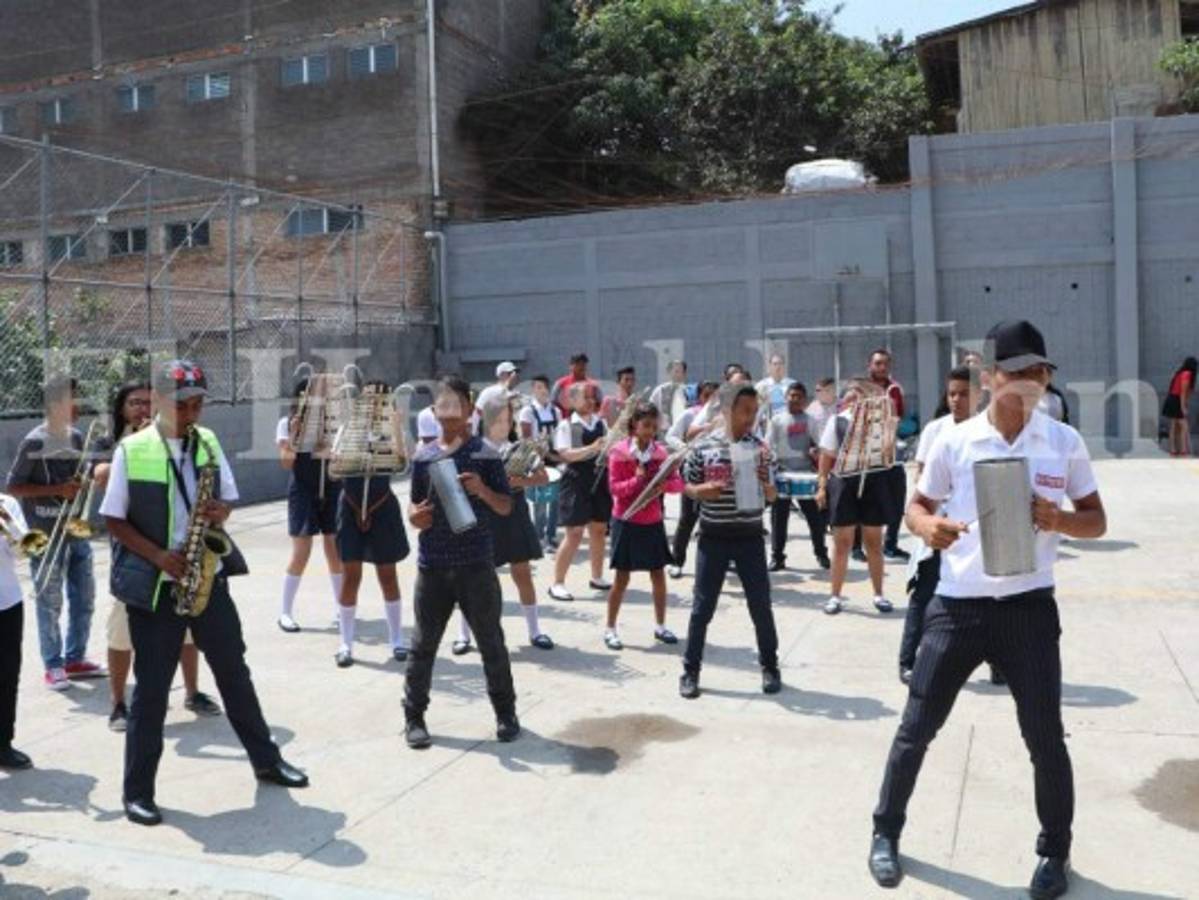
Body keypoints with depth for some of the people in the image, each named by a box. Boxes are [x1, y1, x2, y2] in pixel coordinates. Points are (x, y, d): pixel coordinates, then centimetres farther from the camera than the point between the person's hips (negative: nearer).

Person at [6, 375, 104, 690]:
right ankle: (53, 666, 12)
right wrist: (57, 490, -18)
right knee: (50, 603, 2)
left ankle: (75, 658, 23)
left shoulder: (76, 438, 8)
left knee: (84, 598, 10)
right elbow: (12, 487, -11)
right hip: (46, 536, -6)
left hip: (76, 531, 6)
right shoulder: (34, 443, -11)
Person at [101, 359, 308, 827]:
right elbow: (114, 520, -6)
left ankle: (266, 760, 28)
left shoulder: (208, 443, 4)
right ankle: (138, 790, 16)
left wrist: (220, 512, -12)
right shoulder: (131, 451, -10)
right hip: (154, 585, -4)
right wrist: (158, 555, -17)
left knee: (234, 671, 14)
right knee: (151, 687, 3)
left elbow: (229, 497, 12)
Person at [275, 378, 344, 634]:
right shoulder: (288, 423, 1)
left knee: (336, 550, 7)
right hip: (303, 491, -2)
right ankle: (285, 612, 6)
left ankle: (341, 606, 21)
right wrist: (293, 435, -18)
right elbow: (286, 462, -6)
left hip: (332, 489, 3)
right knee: (301, 554, -5)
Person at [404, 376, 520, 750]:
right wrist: (414, 517, -8)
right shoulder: (423, 456, 7)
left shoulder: (485, 454, -2)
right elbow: (416, 505, 15)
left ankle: (505, 712, 21)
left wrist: (482, 489, -20)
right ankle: (414, 717, 19)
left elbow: (506, 507, -1)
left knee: (491, 642, 7)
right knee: (423, 644, 7)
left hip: (476, 563, -2)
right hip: (432, 565, 2)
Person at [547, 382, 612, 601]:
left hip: (599, 481, 6)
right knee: (574, 534, -7)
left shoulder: (600, 423, 9)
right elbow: (565, 454, -18)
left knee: (598, 530, 13)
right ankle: (557, 583, 0)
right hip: (576, 482, -6)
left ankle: (597, 577, 28)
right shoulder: (567, 425, -6)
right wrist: (592, 448, -28)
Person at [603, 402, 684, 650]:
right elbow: (614, 488, -13)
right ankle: (610, 629, 11)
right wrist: (636, 480, -28)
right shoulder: (619, 452, -10)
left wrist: (664, 483, -21)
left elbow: (678, 483, 0)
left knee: (658, 574, 9)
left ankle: (660, 626, 23)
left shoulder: (660, 451, 1)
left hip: (653, 522, 4)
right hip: (626, 522, -4)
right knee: (622, 577, 0)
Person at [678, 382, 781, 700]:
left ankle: (770, 667, 25)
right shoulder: (704, 446, -4)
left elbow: (772, 496, 3)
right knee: (702, 606, 5)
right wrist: (702, 490, -15)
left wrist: (765, 486, -19)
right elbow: (687, 487, 6)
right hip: (713, 537, -1)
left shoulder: (759, 447, -1)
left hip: (750, 536, 1)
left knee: (760, 605, 7)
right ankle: (690, 671, 17)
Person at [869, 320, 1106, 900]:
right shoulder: (954, 441, -2)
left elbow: (1096, 521, 5)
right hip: (957, 606, 0)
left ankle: (1055, 851, 31)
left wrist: (1057, 519, -17)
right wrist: (928, 526, -17)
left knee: (1045, 737, 8)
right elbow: (916, 506, 7)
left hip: (1029, 608, 0)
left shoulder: (1065, 442, 0)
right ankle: (886, 832, 26)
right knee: (917, 728, 7)